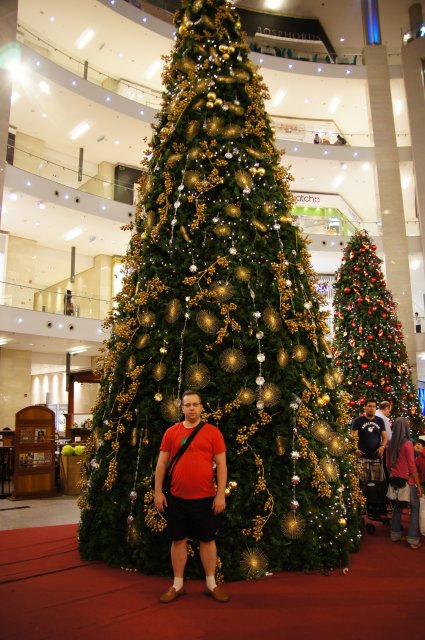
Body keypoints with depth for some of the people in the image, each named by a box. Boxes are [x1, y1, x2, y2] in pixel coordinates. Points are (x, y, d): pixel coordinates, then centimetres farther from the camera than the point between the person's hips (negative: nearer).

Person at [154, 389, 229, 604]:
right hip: (177, 497, 1)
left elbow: (221, 465, -2)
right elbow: (161, 464, 5)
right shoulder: (171, 432, 1)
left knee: (207, 539, 11)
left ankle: (211, 584, 27)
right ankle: (178, 585, 27)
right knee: (178, 540, 11)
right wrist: (158, 492, 1)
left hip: (205, 498, -1)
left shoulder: (212, 432, -2)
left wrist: (221, 494, -6)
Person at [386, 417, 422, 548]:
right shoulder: (408, 444, -16)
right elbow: (412, 467, -14)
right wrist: (418, 485, -7)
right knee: (415, 508, 5)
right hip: (407, 481, -6)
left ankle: (395, 534, 24)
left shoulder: (390, 445, 2)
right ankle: (413, 539, 5)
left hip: (395, 480, 6)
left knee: (398, 506, 18)